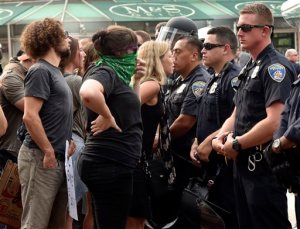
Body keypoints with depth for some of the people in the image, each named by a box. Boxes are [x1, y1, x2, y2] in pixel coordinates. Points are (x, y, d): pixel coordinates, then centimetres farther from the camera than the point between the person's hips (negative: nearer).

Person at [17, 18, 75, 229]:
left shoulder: (55, 71, 18)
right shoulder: (40, 71, -10)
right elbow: (30, 116, -20)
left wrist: (67, 141, 10)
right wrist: (49, 152, -16)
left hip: (59, 159, 9)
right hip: (41, 158, -9)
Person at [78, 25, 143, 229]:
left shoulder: (115, 74, 12)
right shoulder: (105, 72, -14)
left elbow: (128, 105, 28)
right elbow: (88, 93, -37)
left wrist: (136, 79, 17)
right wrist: (106, 116, -23)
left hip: (112, 163, 10)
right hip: (109, 164, -10)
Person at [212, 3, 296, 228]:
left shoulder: (276, 67, -14)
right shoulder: (249, 68, 16)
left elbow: (274, 122, -24)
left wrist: (237, 144, -14)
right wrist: (220, 137, 1)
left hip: (264, 167, -9)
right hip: (243, 164, 9)